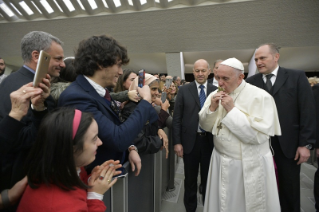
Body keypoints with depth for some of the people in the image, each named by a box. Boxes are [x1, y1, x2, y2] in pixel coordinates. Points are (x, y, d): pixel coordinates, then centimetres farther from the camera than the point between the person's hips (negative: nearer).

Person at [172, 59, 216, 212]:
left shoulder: (216, 91, 1)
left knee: (208, 178, 18)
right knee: (190, 179, 16)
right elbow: (177, 118, -4)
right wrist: (177, 142, -8)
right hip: (190, 140, -1)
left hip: (210, 141, 1)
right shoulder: (184, 90, -2)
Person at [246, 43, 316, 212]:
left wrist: (305, 144, -7)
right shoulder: (251, 82, 2)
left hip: (288, 143, -1)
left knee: (290, 188, 15)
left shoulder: (297, 77, -1)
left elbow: (307, 112, -4)